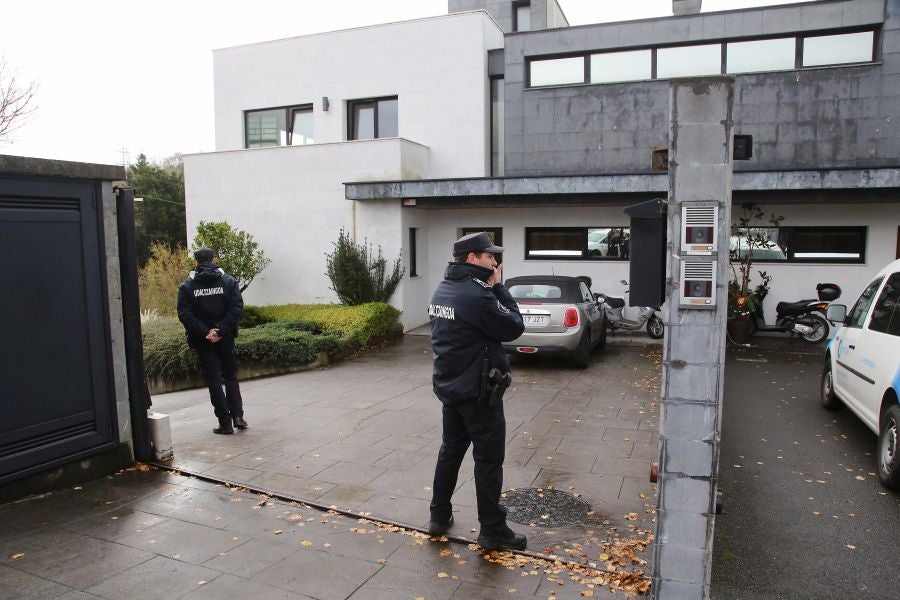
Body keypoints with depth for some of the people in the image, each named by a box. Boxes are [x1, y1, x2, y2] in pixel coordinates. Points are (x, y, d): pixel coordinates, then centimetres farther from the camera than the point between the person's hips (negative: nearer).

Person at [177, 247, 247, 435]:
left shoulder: (187, 286, -1)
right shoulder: (228, 281, 0)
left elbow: (184, 314, -12)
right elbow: (237, 308, -11)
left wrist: (204, 332, -14)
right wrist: (220, 330, -14)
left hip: (203, 341, -1)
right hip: (225, 338, 1)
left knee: (213, 380, 5)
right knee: (230, 376, 16)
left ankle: (225, 423, 6)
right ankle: (237, 415, 5)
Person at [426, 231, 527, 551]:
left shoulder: (443, 290, 7)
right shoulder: (476, 294, -23)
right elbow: (513, 327, -15)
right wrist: (499, 287, -8)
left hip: (449, 386, 9)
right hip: (477, 390, -9)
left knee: (450, 450, 19)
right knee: (489, 459, 3)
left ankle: (439, 516, 29)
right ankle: (493, 531, 14)